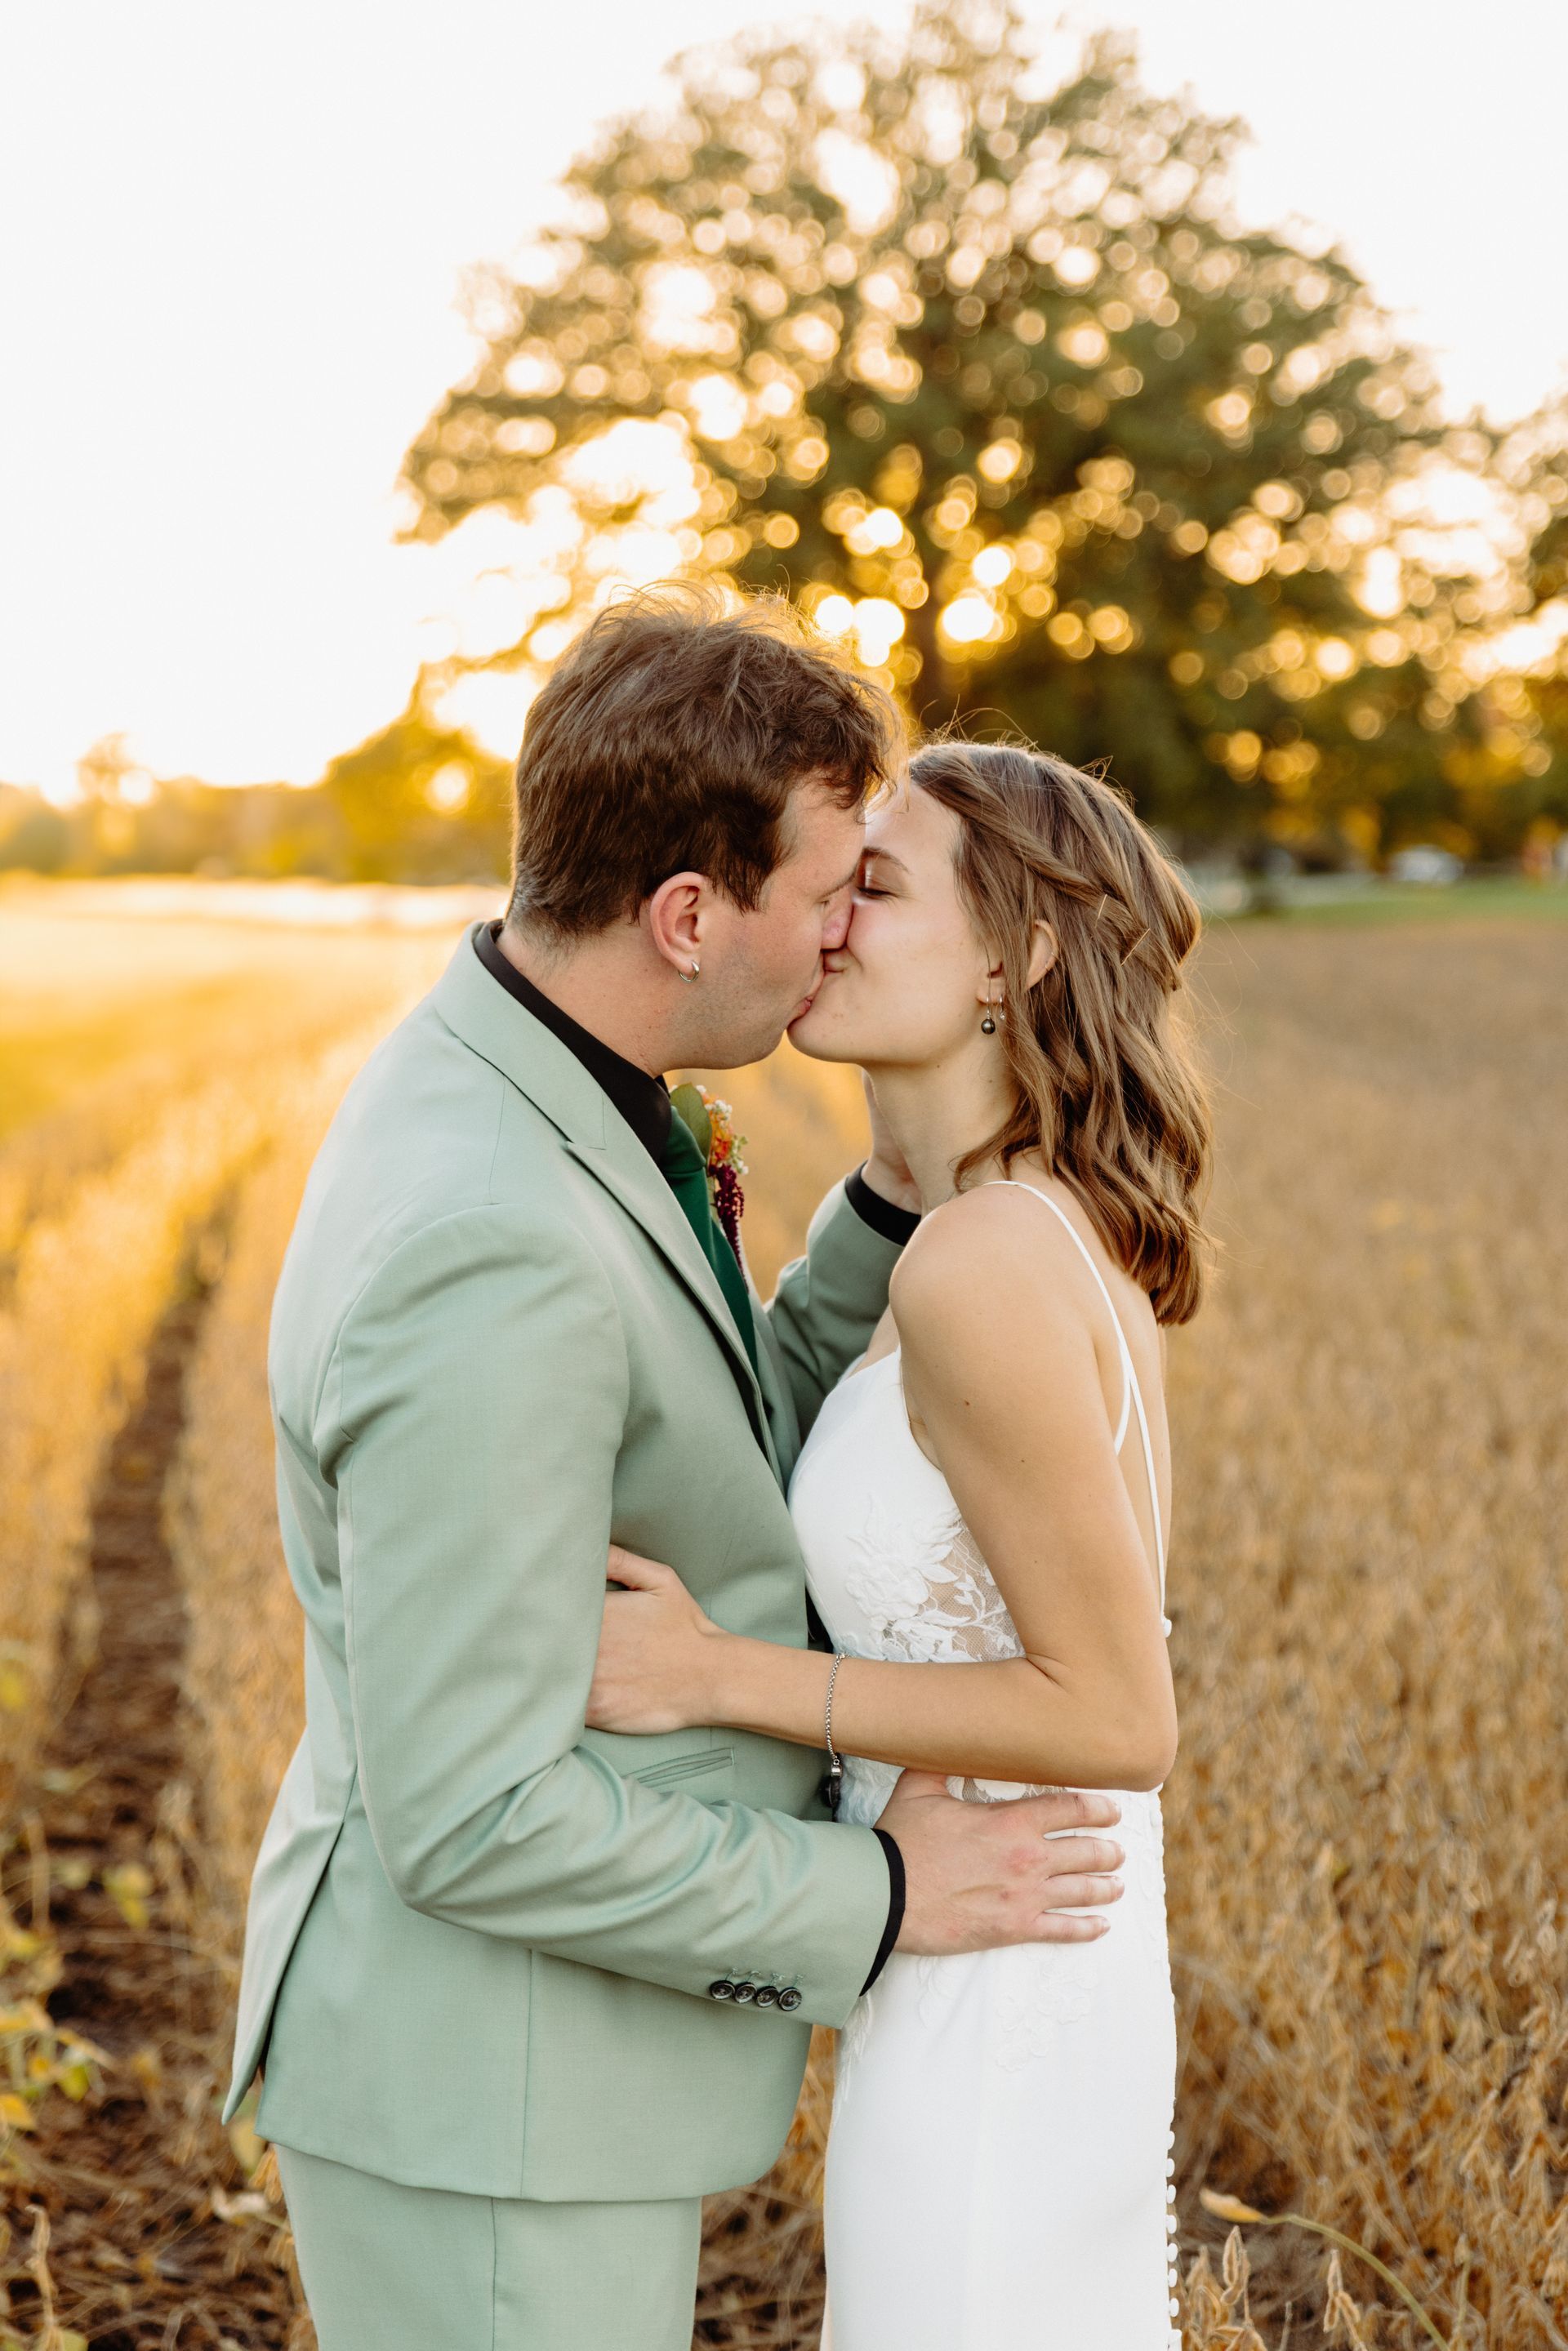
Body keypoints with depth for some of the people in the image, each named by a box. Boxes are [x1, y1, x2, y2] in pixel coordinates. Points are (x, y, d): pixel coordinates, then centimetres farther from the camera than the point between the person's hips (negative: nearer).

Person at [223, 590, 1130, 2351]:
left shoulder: (490, 1090, 2)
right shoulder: (489, 1251, -32)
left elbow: (709, 1484, 9)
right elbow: (472, 1817, -28)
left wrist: (899, 1201, -2)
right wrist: (873, 1900, -16)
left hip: (538, 2040, 10)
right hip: (488, 2096, -10)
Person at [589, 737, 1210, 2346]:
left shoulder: (984, 1270, -26)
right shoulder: (1061, 1229, 3)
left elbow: (1119, 1717, -22)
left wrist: (719, 1674, -22)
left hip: (977, 2024, -9)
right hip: (1057, 1971, 9)